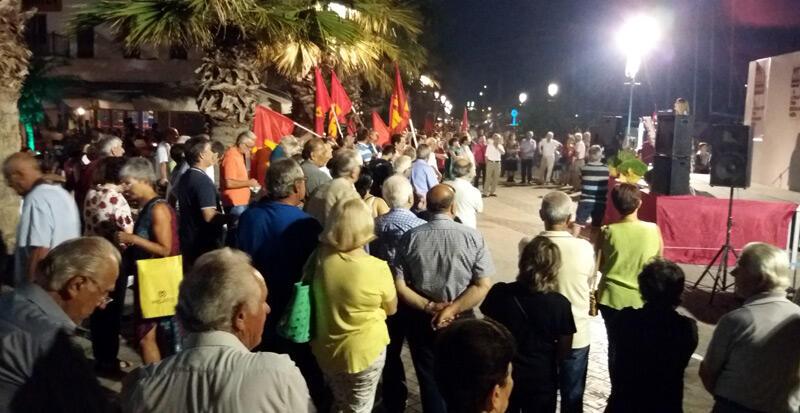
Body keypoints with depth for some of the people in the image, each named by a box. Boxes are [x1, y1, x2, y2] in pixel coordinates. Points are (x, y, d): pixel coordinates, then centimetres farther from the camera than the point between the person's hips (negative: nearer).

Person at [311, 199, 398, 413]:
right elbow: (391, 309, -6)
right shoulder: (377, 268, -24)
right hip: (365, 351, -3)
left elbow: (319, 299, 2)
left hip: (326, 350, 4)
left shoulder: (321, 258, -15)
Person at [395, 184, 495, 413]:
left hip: (422, 320, 0)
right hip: (461, 320, 0)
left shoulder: (410, 237, -12)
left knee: (430, 380, 20)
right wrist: (452, 310, -16)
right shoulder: (472, 237, -14)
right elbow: (483, 286, -16)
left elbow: (399, 285, -12)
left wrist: (429, 307, -12)